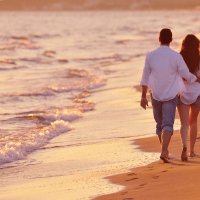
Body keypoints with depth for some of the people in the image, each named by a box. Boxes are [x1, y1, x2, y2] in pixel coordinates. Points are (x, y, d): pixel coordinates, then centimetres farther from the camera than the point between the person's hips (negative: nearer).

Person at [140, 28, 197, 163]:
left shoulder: (151, 56, -6)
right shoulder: (176, 56, -13)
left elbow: (145, 78, -2)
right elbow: (187, 75, -7)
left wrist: (143, 96, 5)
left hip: (155, 95, 3)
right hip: (171, 96, -3)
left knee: (160, 124, 19)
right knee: (167, 125, -5)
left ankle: (165, 150, 32)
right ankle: (164, 152, -21)